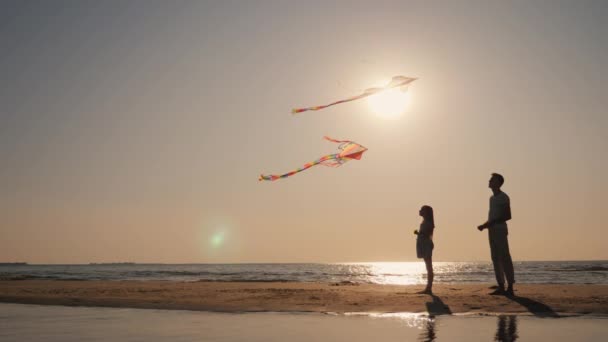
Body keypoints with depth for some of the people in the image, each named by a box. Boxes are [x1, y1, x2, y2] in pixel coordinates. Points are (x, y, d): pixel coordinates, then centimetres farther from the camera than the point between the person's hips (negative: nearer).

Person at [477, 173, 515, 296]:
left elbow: (507, 216, -13)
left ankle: (510, 287, -10)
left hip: (500, 230, -8)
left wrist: (492, 223, -19)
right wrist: (484, 225, 10)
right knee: (496, 258, 6)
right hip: (492, 231, 8)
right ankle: (501, 287, 8)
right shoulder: (492, 198, 19)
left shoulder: (503, 197, -6)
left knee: (505, 258, -10)